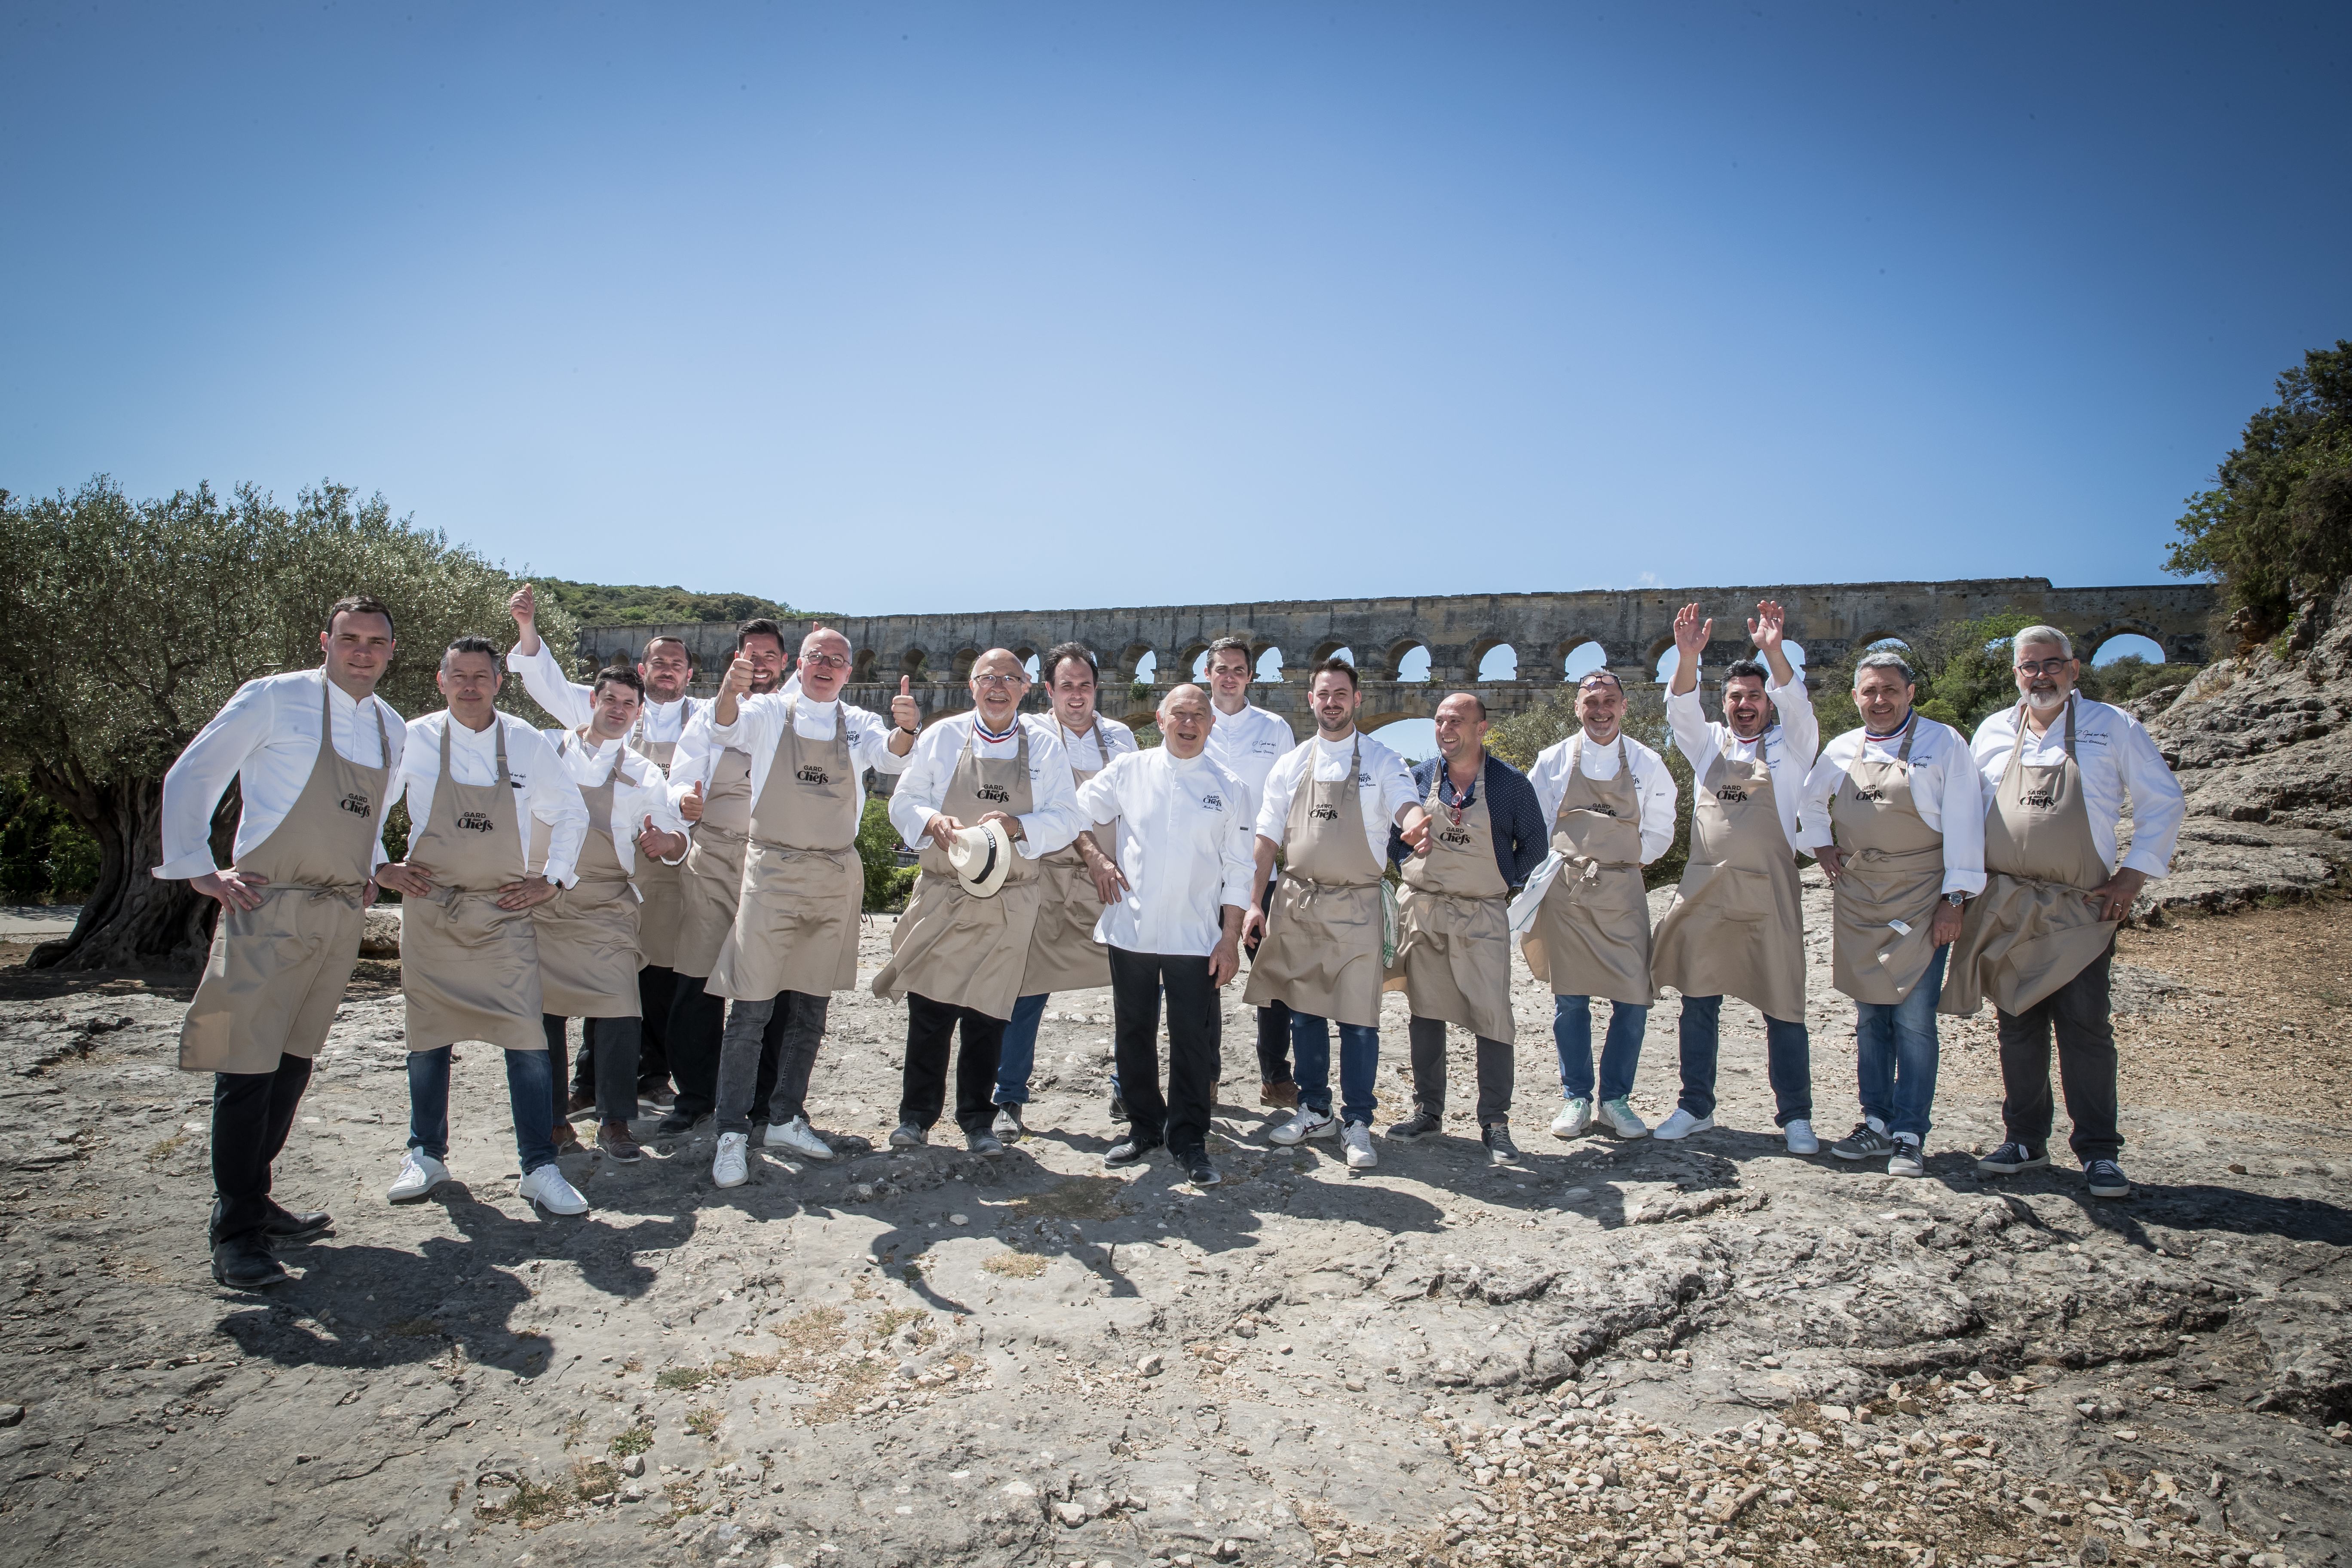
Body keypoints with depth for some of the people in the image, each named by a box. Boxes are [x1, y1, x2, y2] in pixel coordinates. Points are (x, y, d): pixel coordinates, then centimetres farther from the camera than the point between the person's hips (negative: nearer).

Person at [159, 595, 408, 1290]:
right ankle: (235, 1232, 2)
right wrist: (201, 872, -6)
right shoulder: (273, 699, -6)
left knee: (294, 1062, 13)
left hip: (342, 913, 6)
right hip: (270, 905, -6)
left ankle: (254, 1200, 26)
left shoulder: (392, 729, 12)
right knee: (248, 1065, -6)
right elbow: (190, 778, -2)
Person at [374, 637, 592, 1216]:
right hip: (429, 907, 1)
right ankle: (426, 1155, 27)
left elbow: (570, 814, 12)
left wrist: (552, 879, 5)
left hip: (504, 910, -1)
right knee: (428, 1036, 9)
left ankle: (540, 1168, 0)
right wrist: (382, 868, 3)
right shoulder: (413, 740, -1)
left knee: (527, 1038, -8)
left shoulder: (528, 744, 0)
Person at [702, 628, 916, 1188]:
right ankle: (732, 1133, 5)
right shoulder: (770, 713, 2)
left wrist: (905, 729, -35)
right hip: (772, 872, -3)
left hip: (836, 877, 3)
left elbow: (892, 755, -12)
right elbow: (725, 730, -17)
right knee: (751, 1010, -4)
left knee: (810, 1010, 12)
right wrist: (730, 690, -39)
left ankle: (785, 1119, 26)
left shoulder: (858, 724, 8)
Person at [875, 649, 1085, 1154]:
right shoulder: (942, 736, 4)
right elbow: (903, 802, 6)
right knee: (929, 1011, 0)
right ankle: (916, 1116, 17)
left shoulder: (1044, 743, 4)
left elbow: (1066, 819, 0)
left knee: (987, 1017, 6)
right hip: (941, 897, 0)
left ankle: (977, 1121, 21)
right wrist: (933, 822, -15)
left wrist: (1019, 826, -19)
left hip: (1007, 905, 0)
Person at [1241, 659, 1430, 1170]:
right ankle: (1314, 1111, 26)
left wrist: (1418, 825, -41)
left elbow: (1407, 805, -17)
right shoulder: (1290, 765, 9)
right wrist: (1254, 903, 2)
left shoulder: (1381, 761, 1)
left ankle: (1357, 1123, 11)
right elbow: (1267, 839, 10)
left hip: (1355, 906, -3)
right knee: (1305, 1011, 11)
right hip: (1296, 903, 3)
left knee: (1358, 1019, -2)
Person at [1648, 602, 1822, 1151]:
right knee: (1699, 1000, 6)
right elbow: (1681, 710, -4)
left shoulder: (1789, 746, 7)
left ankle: (1795, 1115, 12)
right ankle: (1696, 1106, 17)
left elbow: (1796, 705, -11)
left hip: (1769, 890, -2)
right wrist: (1689, 657, -23)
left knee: (1782, 1004, 1)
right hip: (1706, 889, 2)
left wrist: (1773, 651, -28)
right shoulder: (1708, 744, 13)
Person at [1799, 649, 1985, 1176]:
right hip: (1858, 900, 4)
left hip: (1919, 899, -4)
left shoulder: (1943, 743, -3)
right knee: (1869, 1016, 9)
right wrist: (1822, 847, 12)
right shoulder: (1841, 750, 10)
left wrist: (1954, 896, -10)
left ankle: (1910, 1136, 2)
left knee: (1913, 1019, -6)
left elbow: (1962, 823, -6)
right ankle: (1877, 1123, 18)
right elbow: (1812, 803, 27)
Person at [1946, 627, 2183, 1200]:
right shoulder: (1993, 733, 10)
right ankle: (2025, 1139, 18)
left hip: (2081, 909, -3)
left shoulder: (2111, 727, 3)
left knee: (2085, 1026, -5)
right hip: (2005, 909, 3)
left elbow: (2163, 802, 6)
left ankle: (2099, 1152, 4)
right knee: (2017, 1027, 8)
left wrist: (2135, 873, -2)